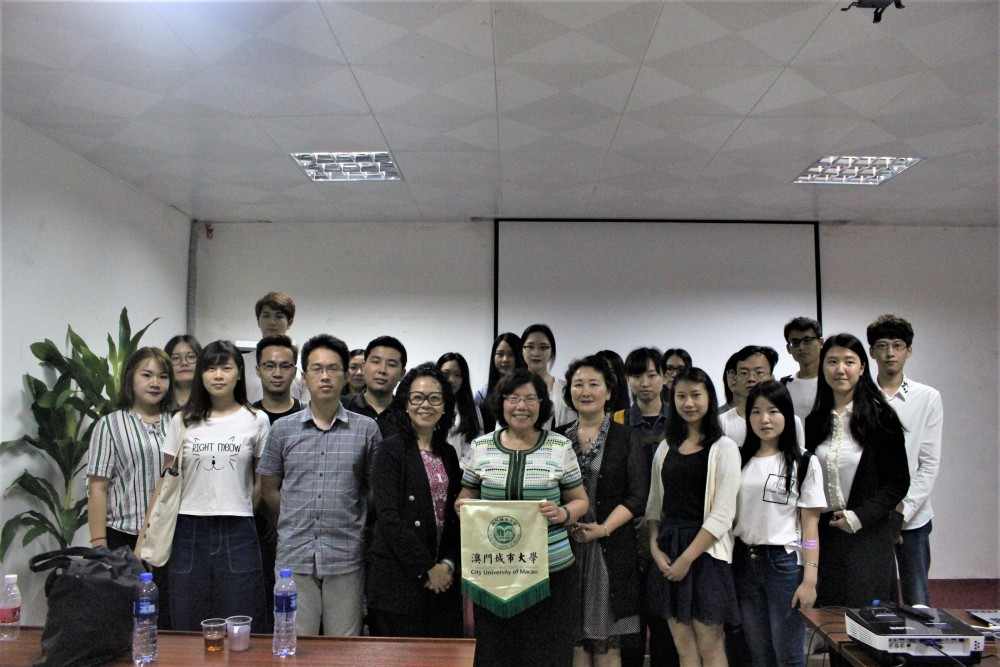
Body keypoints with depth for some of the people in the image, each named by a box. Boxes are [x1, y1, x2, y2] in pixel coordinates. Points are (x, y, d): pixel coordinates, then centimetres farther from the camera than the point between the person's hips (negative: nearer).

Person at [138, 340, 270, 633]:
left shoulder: (256, 420, 2)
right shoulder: (183, 421, 7)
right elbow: (165, 483, 8)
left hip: (237, 533, -1)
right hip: (189, 531, 2)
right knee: (187, 628, 8)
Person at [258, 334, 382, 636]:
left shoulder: (366, 429, 2)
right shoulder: (283, 429, 5)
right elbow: (268, 489, 11)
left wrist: (358, 529, 7)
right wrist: (294, 525, 8)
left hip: (346, 557, -1)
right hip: (294, 556, 1)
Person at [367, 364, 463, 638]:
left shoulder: (448, 453, 12)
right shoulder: (390, 450, -6)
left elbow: (454, 517, 11)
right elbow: (389, 517, -13)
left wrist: (448, 563, -4)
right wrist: (425, 569, -13)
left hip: (442, 577, 5)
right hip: (398, 579, -5)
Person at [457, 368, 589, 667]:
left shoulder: (560, 446, 2)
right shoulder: (480, 446, 5)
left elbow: (580, 500, 7)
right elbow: (464, 498, 13)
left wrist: (562, 514, -13)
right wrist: (462, 506, -9)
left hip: (552, 570, -1)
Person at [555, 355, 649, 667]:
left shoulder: (625, 438, 2)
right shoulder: (558, 438, 9)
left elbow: (637, 496, -3)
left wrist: (603, 528, -14)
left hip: (610, 546, -2)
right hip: (566, 546, 2)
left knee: (607, 641, 2)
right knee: (574, 638, 5)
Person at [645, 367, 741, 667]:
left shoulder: (723, 448, -6)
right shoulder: (666, 447, 11)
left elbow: (723, 514, -12)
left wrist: (687, 558, -13)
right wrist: (655, 547, -2)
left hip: (705, 552, -5)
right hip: (667, 553, 5)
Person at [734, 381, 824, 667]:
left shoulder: (804, 462, -4)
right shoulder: (740, 460, 7)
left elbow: (810, 525, -6)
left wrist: (810, 579, -11)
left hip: (784, 561, -4)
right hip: (744, 562, 4)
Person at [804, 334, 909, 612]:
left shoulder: (881, 418, -4)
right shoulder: (815, 421, 8)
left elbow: (899, 482, -5)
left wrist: (860, 516, -14)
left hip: (867, 535, -3)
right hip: (824, 535, 4)